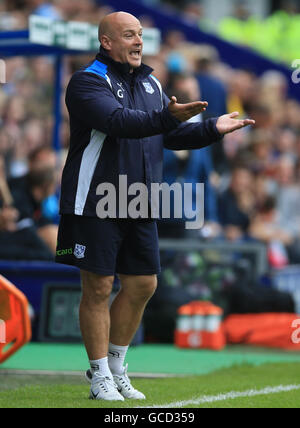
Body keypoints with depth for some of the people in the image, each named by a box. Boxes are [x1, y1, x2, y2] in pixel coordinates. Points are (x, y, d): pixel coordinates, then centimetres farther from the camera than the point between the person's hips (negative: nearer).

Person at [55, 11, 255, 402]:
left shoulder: (150, 84, 15)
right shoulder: (88, 82, -10)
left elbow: (173, 135, 18)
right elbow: (118, 121, -27)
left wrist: (212, 129, 2)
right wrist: (165, 118, -40)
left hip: (139, 208, 7)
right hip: (95, 204, -7)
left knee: (142, 286, 9)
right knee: (98, 289, -2)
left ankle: (116, 369, 23)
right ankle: (100, 377, 6)